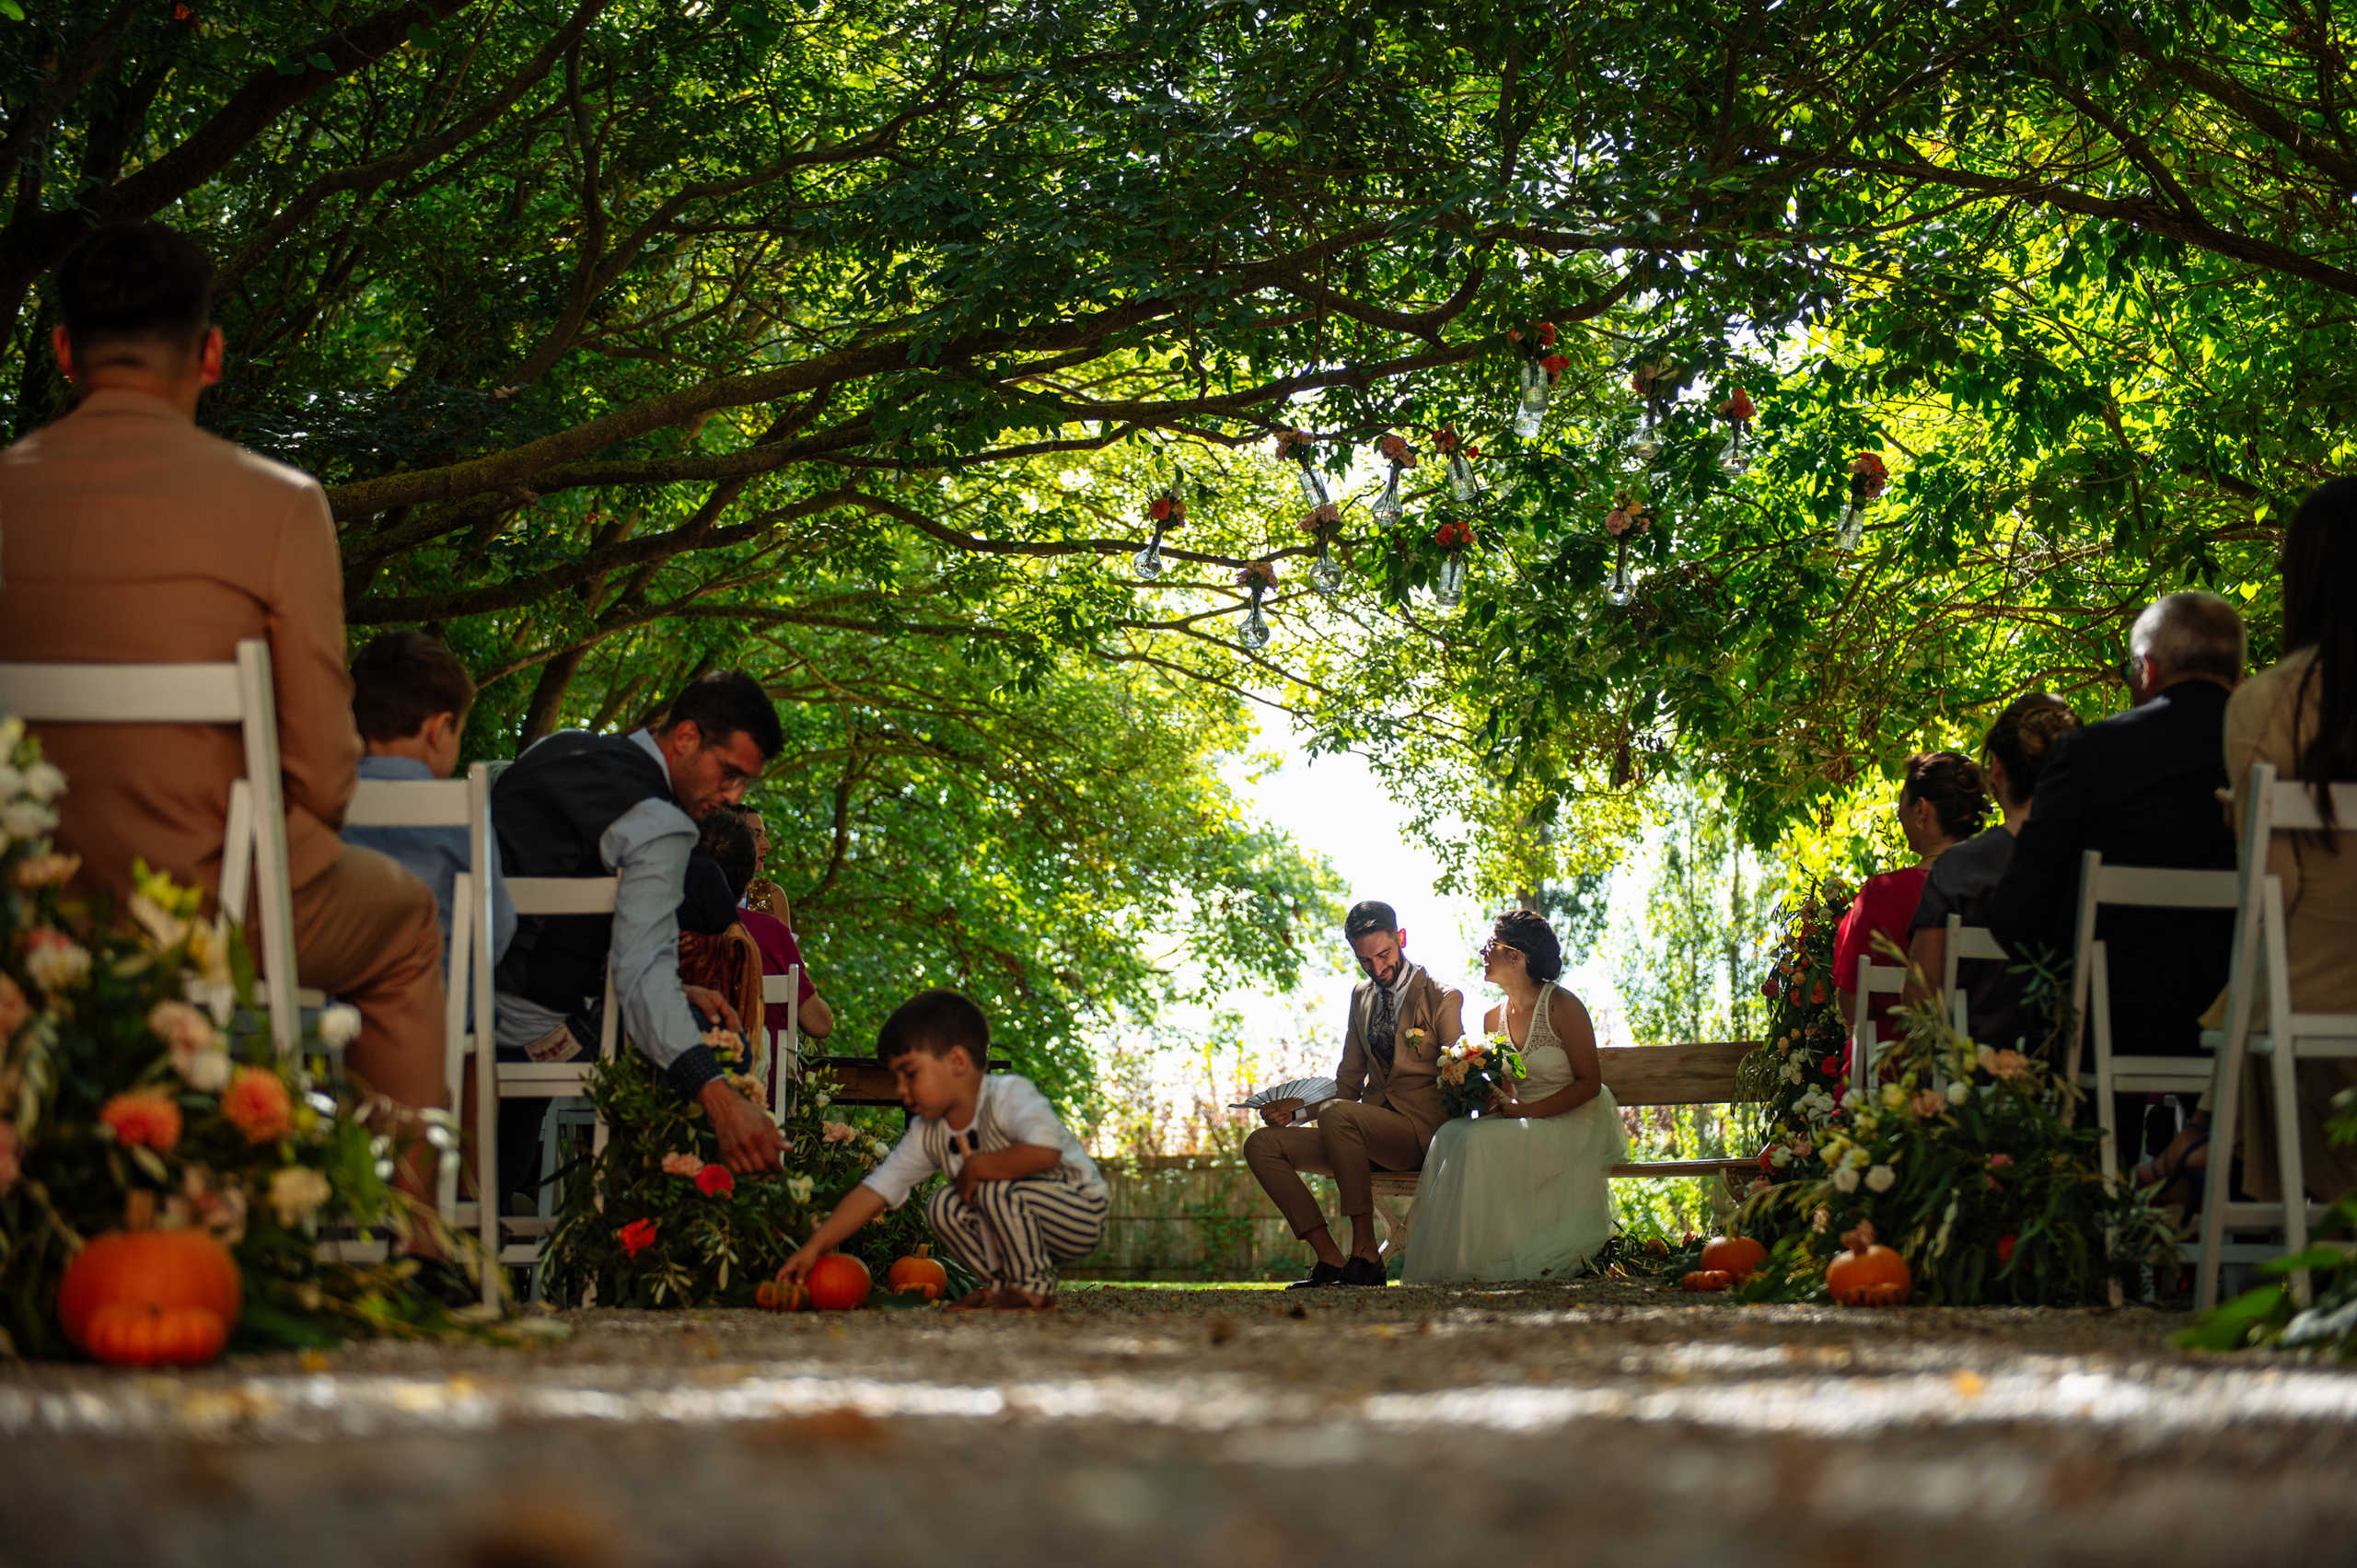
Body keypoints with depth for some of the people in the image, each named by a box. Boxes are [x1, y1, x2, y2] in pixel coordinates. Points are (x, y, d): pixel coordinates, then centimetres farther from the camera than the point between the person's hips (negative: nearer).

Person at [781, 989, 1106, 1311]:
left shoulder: (1009, 1096, -23)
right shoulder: (928, 1135, 0)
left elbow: (1044, 1151, -43)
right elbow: (874, 1191, 0)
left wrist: (976, 1167, -30)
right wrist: (815, 1247, -6)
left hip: (1082, 1216, -7)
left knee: (997, 1191, -29)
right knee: (944, 1206, -4)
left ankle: (1035, 1288, -12)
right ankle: (1000, 1283, 9)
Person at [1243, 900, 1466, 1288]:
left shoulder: (1443, 999, 1)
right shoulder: (1362, 996, 19)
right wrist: (1297, 1108, 1)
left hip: (1421, 1129, -7)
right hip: (1365, 1135, 7)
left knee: (1336, 1113, -36)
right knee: (1262, 1145, -11)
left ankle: (1365, 1253, -32)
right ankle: (1330, 1259, -19)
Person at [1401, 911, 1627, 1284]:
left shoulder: (1561, 1006, -8)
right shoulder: (1493, 1019, 12)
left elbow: (1589, 1082, -9)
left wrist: (1526, 1110, -19)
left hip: (1571, 1124, -6)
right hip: (1520, 1123, 6)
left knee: (1481, 1141, -32)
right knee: (1450, 1135, -24)